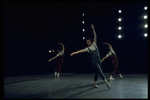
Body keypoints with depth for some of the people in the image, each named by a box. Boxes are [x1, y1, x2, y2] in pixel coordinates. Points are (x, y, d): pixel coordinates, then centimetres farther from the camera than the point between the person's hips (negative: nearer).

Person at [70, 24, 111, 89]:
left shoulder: (94, 44, 5)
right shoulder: (87, 49, -2)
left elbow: (95, 36, -1)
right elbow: (80, 51, -8)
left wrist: (93, 29, -8)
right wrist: (74, 53, -17)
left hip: (99, 60, 4)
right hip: (94, 61, -4)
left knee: (97, 71, 9)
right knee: (99, 70, -15)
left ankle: (95, 83, 21)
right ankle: (106, 82, -16)